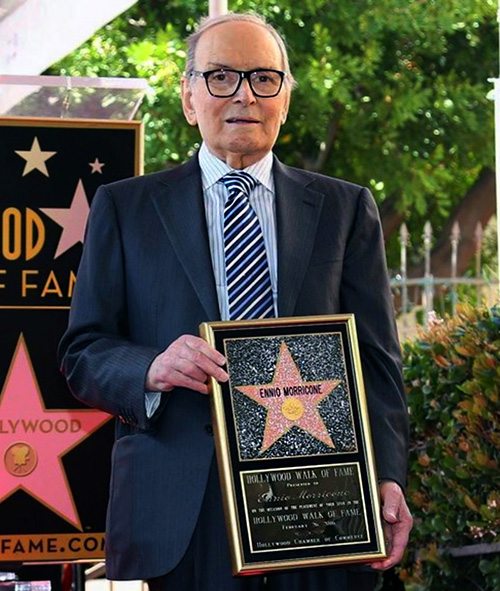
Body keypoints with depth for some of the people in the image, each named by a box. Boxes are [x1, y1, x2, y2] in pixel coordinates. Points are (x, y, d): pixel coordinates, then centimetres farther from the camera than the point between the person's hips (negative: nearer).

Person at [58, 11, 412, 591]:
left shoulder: (346, 209, 13)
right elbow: (82, 353, 6)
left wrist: (387, 478, -8)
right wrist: (151, 369, -16)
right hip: (181, 519, -1)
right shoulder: (124, 208, 11)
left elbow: (375, 362, 7)